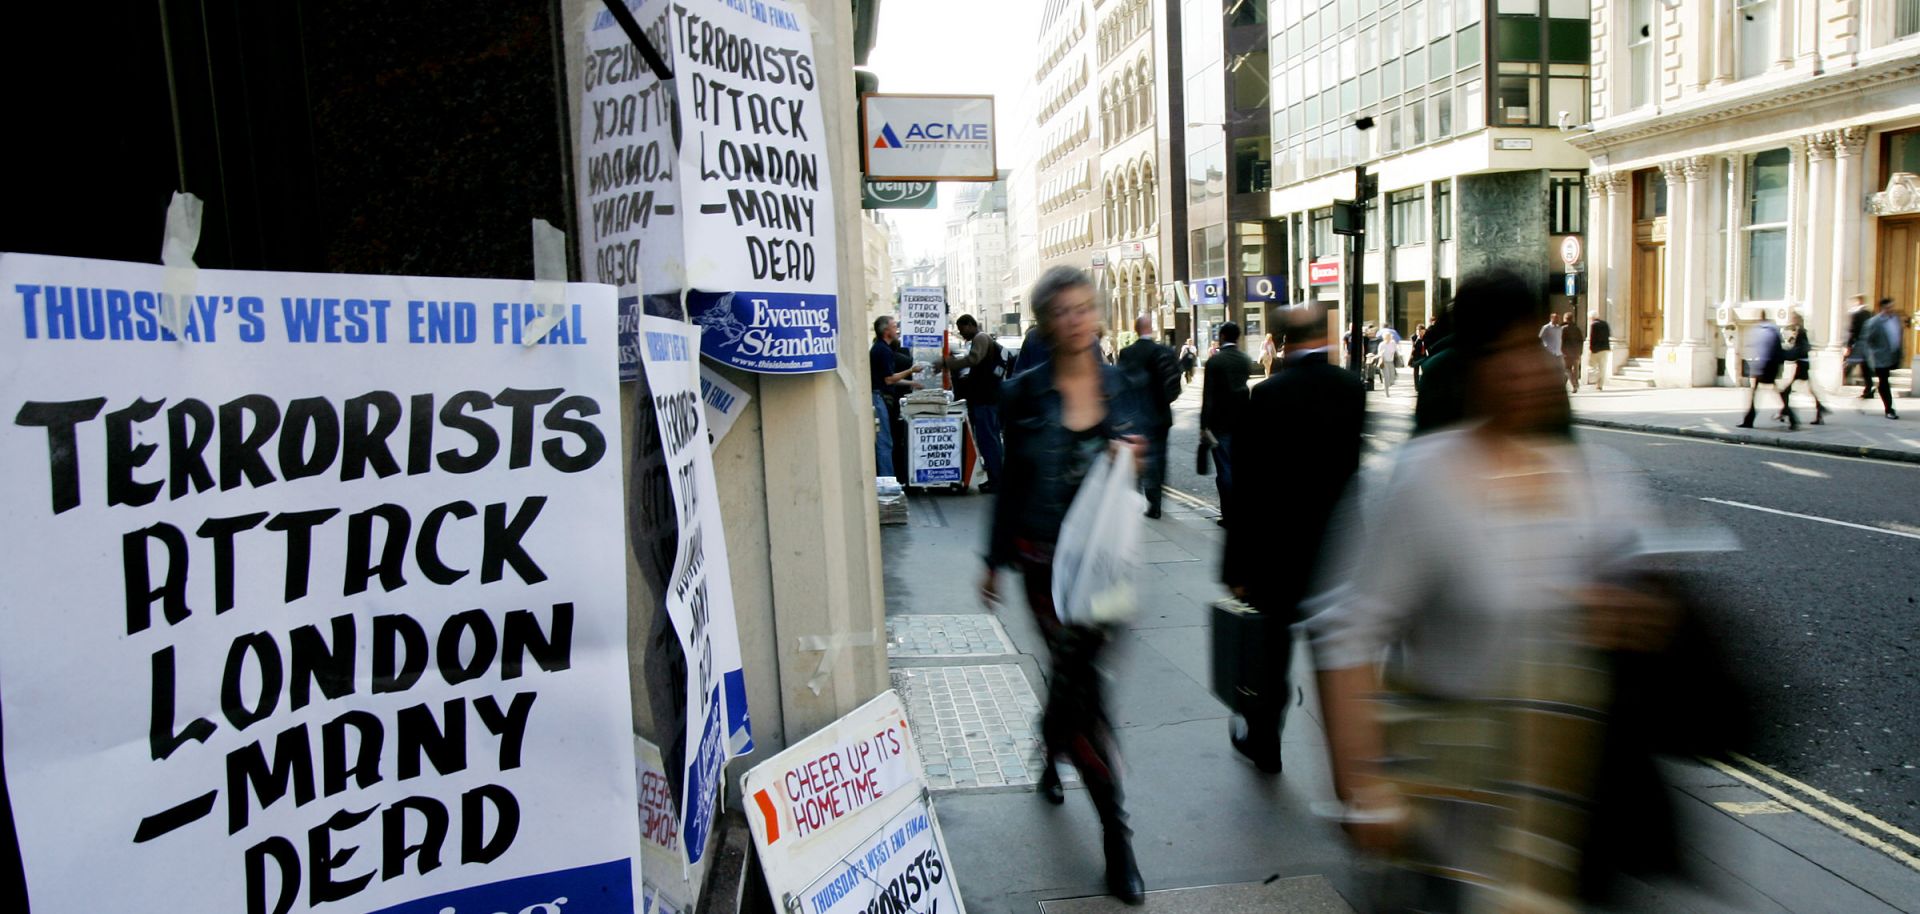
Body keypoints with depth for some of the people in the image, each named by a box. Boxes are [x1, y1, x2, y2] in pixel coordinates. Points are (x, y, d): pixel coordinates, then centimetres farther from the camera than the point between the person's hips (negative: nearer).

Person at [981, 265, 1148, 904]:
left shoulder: (1122, 386, 3)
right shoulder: (1026, 393, -3)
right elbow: (1012, 482, 4)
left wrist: (1133, 464, -12)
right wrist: (995, 560, 9)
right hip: (1047, 560, -2)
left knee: (1073, 673, 12)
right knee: (1081, 680, -5)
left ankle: (1050, 753, 46)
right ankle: (1115, 834, 6)